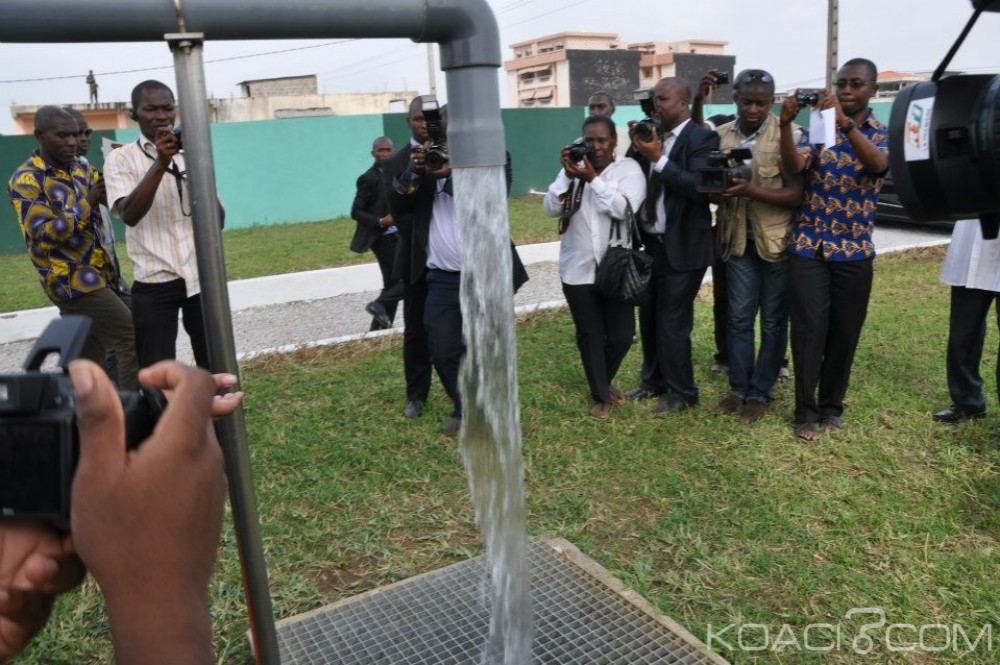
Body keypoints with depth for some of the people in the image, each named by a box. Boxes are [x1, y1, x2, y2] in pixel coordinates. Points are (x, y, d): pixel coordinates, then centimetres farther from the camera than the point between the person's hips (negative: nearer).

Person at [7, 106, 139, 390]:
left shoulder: (80, 168, 13)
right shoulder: (25, 180, -9)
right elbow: (44, 236, -17)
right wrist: (87, 202, -19)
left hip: (100, 275, 7)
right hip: (73, 281, -7)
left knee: (89, 359, 12)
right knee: (131, 338, -14)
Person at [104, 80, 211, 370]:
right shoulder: (121, 159, 2)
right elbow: (129, 215, -14)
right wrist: (160, 164, -22)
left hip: (202, 276, 3)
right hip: (155, 283, -2)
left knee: (215, 367, 10)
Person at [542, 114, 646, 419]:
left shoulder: (629, 169, -3)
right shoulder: (572, 170, 6)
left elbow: (626, 208, -19)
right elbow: (551, 209, -4)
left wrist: (593, 179, -21)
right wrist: (567, 176, -16)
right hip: (578, 269, 2)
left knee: (621, 335, 5)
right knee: (589, 336, 8)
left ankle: (603, 381, 34)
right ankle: (600, 394, 26)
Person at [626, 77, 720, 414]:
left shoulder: (702, 138, -10)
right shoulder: (654, 136, 11)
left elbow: (699, 188, -23)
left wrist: (659, 158, -23)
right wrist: (638, 149, -7)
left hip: (682, 248, -7)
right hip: (651, 243, 7)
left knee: (672, 322, -1)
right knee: (649, 318, 15)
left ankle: (682, 393, 14)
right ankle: (654, 381, 31)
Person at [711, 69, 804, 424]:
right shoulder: (721, 135, 3)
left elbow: (796, 195, -14)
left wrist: (751, 189, -28)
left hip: (778, 241, -3)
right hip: (739, 241, 4)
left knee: (773, 322, 6)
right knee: (739, 318, 9)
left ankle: (760, 392, 18)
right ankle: (739, 387, 22)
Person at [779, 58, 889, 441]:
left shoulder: (884, 135, 4)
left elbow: (878, 163, -21)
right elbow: (793, 167, -14)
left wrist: (846, 122, -34)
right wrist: (785, 124, -30)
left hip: (854, 251, 1)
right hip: (808, 247, -1)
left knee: (845, 331, 7)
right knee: (809, 329, -3)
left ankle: (832, 405, 22)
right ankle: (806, 411, 6)